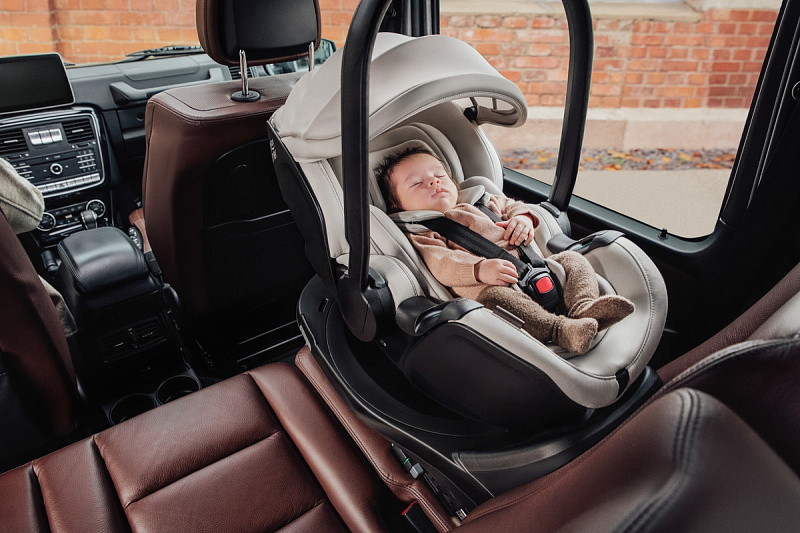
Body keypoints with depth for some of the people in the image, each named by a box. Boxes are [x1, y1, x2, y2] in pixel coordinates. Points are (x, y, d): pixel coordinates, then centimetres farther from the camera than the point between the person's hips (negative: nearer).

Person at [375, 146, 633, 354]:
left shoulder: (480, 203, 31)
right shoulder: (421, 234, 8)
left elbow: (511, 205, 37)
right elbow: (441, 264, -9)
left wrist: (523, 218, 11)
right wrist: (479, 269, -28)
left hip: (534, 270, 8)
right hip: (490, 284, -8)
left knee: (571, 259, -1)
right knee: (487, 295, -37)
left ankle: (585, 307, -28)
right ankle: (560, 329, -46)